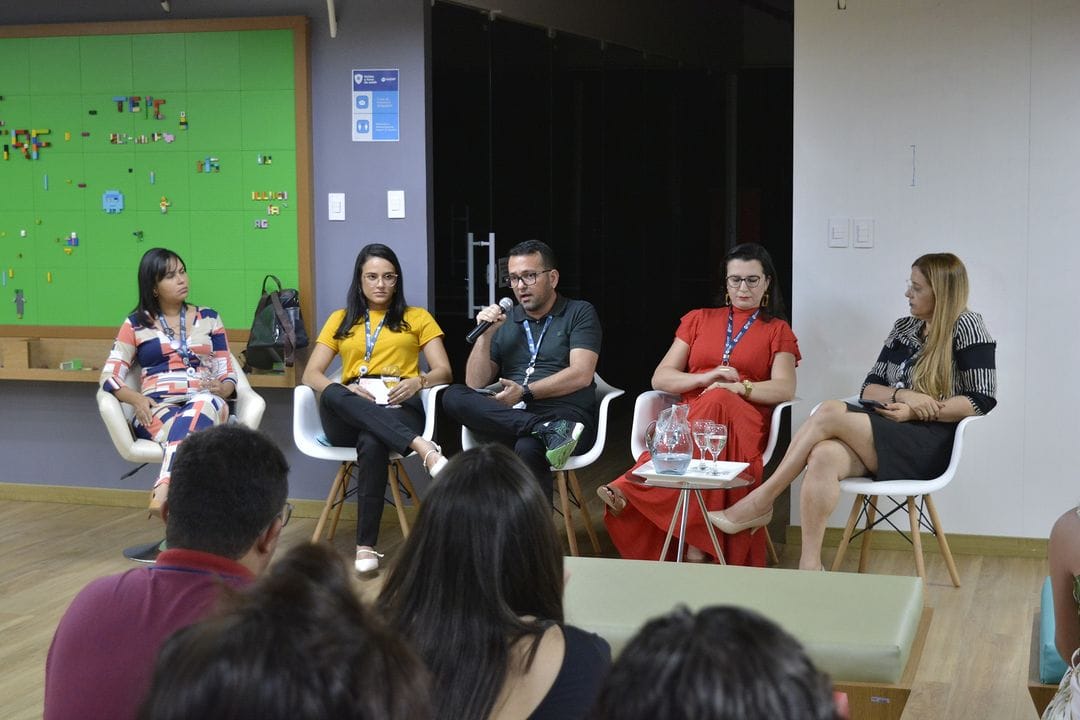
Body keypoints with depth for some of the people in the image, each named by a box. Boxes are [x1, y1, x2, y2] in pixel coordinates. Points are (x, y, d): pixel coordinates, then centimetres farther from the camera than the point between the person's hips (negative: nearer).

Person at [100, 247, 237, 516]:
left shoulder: (208, 318, 19)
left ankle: (163, 492, -59)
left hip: (205, 405, 1)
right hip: (157, 409, -1)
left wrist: (222, 388, -10)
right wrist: (137, 399, -13)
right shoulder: (136, 324, 15)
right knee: (188, 434, -40)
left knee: (206, 402, -41)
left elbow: (228, 375, 16)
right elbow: (109, 377, 8)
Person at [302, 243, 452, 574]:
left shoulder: (417, 317, 21)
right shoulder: (341, 320, 24)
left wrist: (419, 381, -13)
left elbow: (444, 371, 12)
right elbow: (310, 374, 13)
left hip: (399, 409, -2)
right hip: (346, 417, 2)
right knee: (331, 395, -37)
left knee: (372, 444, -39)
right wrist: (345, 390, -10)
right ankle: (423, 448, -52)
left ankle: (366, 546, -38)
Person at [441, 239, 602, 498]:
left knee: (527, 449, -40)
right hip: (509, 419, 5)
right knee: (453, 396, -25)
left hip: (564, 414, -5)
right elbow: (475, 384, 14)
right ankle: (549, 432, -35)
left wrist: (525, 392, -10)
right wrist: (485, 335, 2)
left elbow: (581, 375, -4)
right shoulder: (504, 321, 22)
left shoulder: (579, 313, 10)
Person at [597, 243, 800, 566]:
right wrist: (704, 378, -6)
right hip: (688, 418, 1)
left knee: (717, 404, -38)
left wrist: (740, 387, -17)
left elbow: (785, 388, 2)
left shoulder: (777, 330, 19)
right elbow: (660, 378, 14)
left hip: (744, 423, -1)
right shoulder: (698, 320, 23)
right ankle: (697, 547, -44)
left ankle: (630, 490, -43)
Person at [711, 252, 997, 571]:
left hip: (930, 445, -6)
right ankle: (809, 568, -34)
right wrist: (903, 395, -7)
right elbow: (868, 389, 15)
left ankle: (760, 502, -18)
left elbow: (982, 400, -8)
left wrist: (916, 411, -14)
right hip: (888, 436, 6)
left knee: (830, 412, -26)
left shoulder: (967, 327, -1)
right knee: (823, 455, -29)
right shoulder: (904, 327, 19)